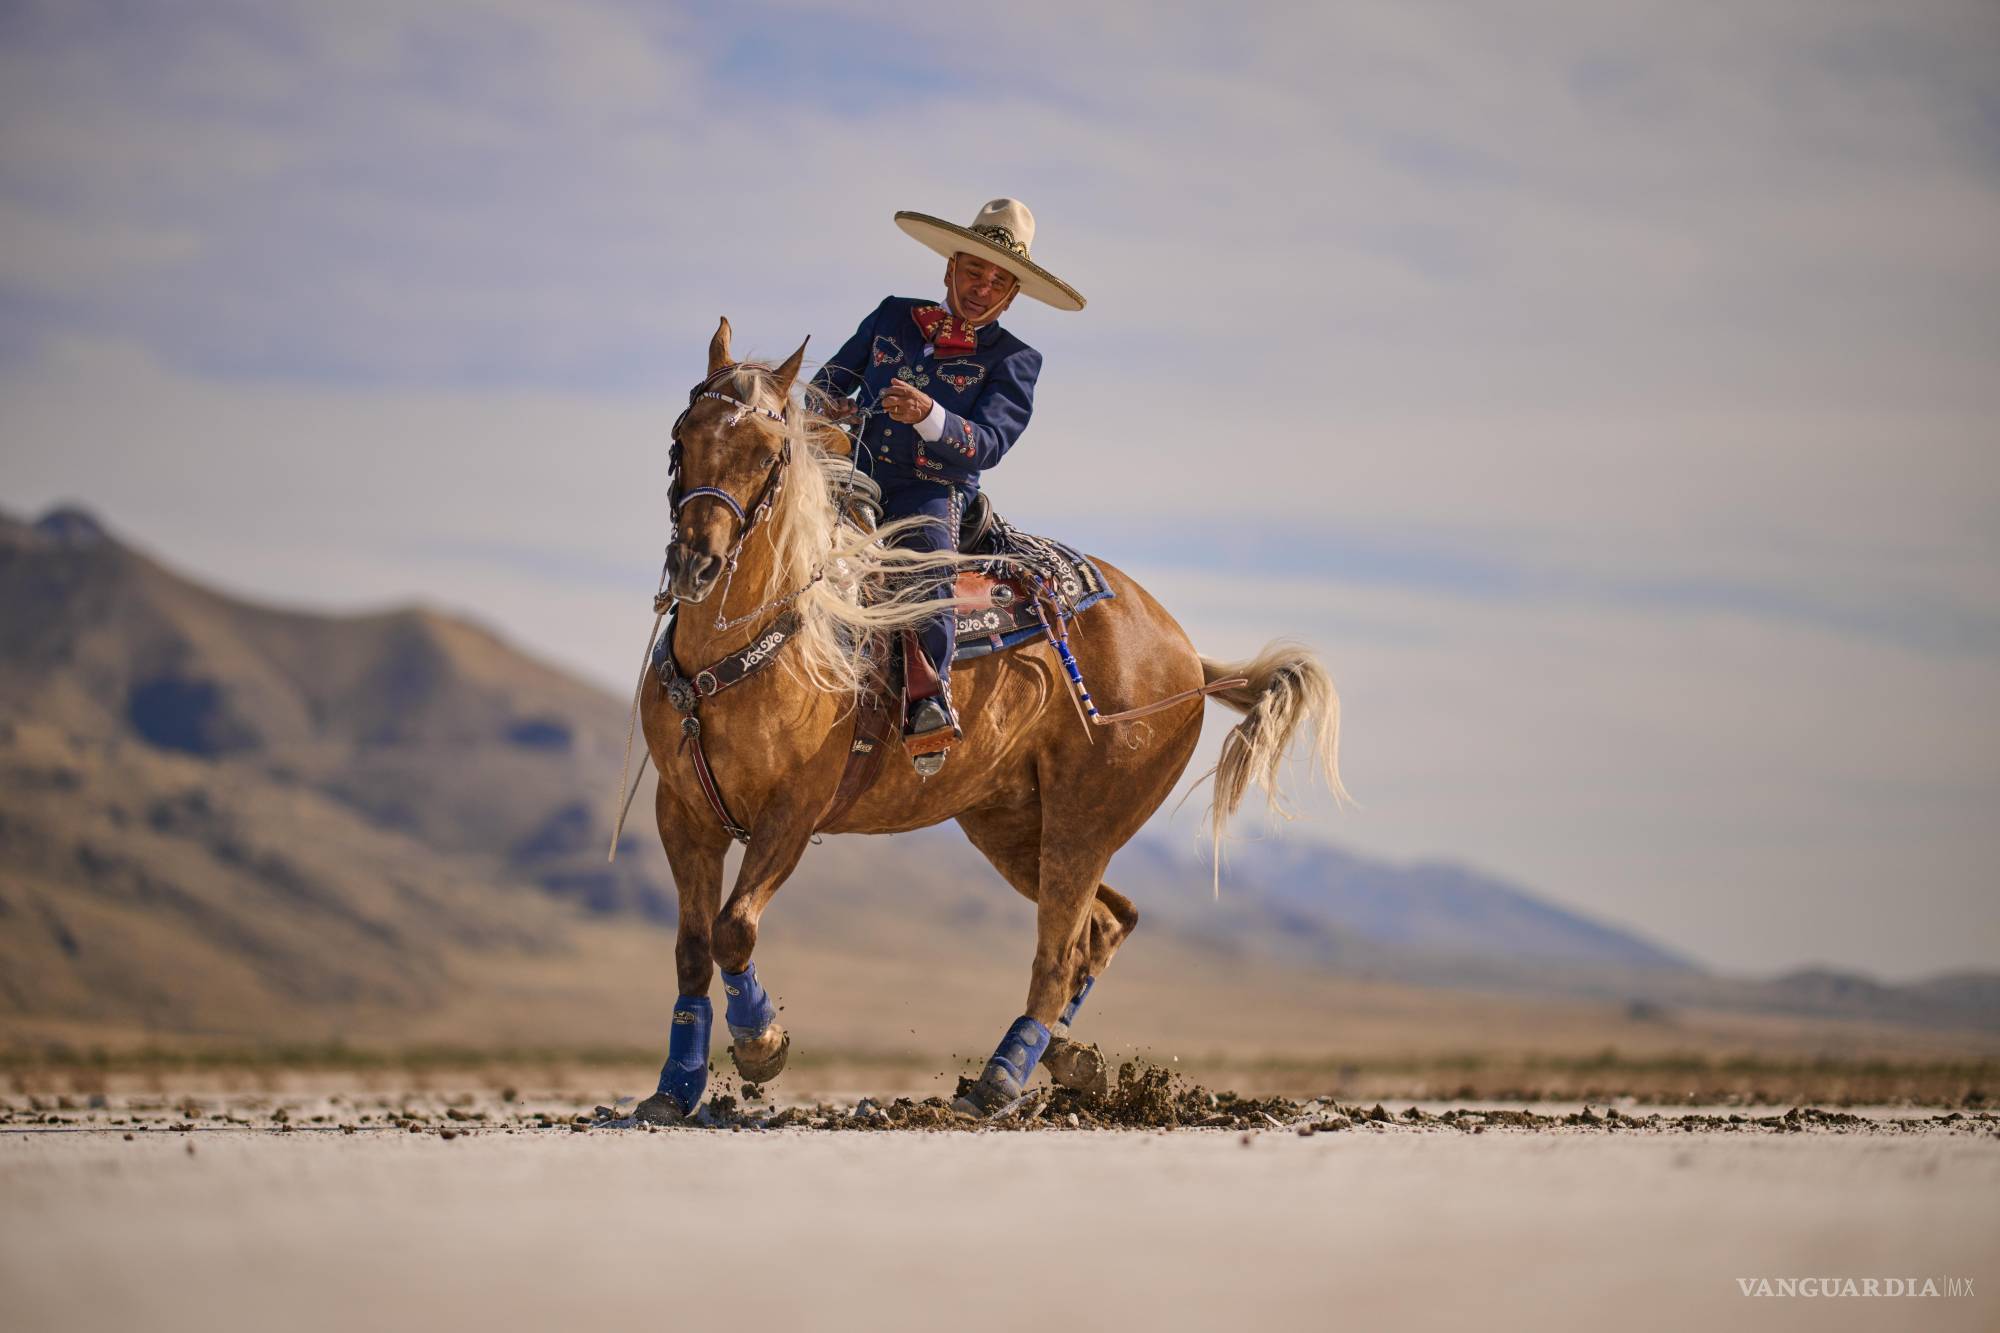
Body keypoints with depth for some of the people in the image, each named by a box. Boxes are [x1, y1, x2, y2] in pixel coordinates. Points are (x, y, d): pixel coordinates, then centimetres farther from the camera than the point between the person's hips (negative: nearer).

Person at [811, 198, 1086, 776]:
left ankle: (930, 705, -37)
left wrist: (929, 417, -27)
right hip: (857, 475, 4)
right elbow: (837, 372, 25)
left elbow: (988, 444, -8)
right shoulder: (893, 317, 17)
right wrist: (829, 400, 0)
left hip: (932, 491, -4)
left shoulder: (1012, 359, 5)